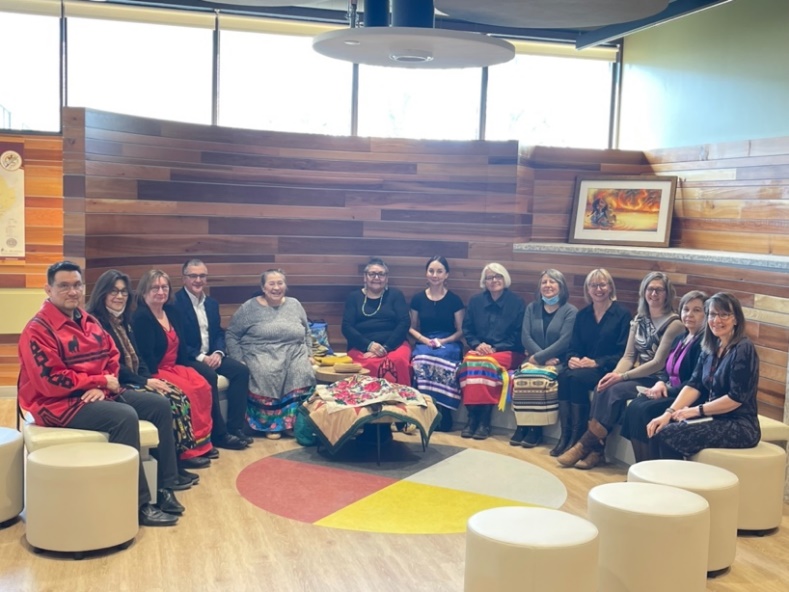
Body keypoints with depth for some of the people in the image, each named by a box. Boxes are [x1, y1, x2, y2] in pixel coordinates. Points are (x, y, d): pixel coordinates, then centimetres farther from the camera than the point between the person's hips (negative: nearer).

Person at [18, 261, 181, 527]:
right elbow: (51, 382, -20)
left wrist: (101, 387, -11)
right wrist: (101, 381, -14)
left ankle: (165, 487, 1)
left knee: (159, 405, -2)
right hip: (59, 403, -8)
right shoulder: (38, 330, -14)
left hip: (99, 393, 9)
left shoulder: (88, 321, 11)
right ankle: (139, 504, -25)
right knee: (124, 416, -31)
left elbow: (112, 357, 10)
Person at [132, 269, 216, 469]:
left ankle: (202, 440, -9)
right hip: (154, 371, -7)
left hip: (174, 367, 7)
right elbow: (146, 356, -17)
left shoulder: (172, 312, 13)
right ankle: (188, 450, -20)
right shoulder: (141, 317, -11)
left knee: (203, 386, -17)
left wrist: (181, 369, 2)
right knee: (188, 391, -27)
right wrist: (153, 377, -18)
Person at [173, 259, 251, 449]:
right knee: (209, 375, -35)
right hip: (187, 358, -7)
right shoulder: (175, 303, -9)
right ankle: (219, 433, -26)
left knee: (241, 370, -16)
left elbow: (219, 333, 14)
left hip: (211, 355, 7)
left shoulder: (212, 303, 15)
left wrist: (218, 353, -8)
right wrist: (200, 357, -21)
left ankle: (235, 427, -15)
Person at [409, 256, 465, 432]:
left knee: (441, 359, -38)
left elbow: (461, 331, 7)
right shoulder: (418, 298, 11)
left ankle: (443, 415, -31)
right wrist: (424, 339, -5)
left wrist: (443, 341, -10)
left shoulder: (454, 300, 6)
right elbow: (412, 328, 15)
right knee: (422, 361, -36)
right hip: (424, 343, 2)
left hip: (449, 344, -1)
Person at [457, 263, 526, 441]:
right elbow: (467, 329, 11)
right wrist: (477, 344, -9)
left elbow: (519, 335, -3)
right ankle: (472, 418, -31)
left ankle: (484, 421, -32)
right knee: (468, 362, -33)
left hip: (507, 352, -3)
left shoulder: (517, 302, 2)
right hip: (480, 350, 3)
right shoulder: (475, 301, 13)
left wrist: (495, 348, -13)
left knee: (486, 363, -36)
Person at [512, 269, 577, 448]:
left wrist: (539, 357, -17)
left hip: (559, 362, -3)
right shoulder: (532, 308, 15)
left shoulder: (571, 311, 2)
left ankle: (536, 428, -25)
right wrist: (545, 358, -12)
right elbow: (525, 337, 3)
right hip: (535, 359, 3)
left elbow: (565, 341, -10)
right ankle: (522, 425, -25)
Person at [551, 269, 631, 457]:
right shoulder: (582, 315, 14)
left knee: (577, 377, -33)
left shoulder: (622, 314, -3)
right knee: (564, 376, -29)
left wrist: (597, 363, -20)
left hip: (606, 369, -5)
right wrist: (572, 359, -12)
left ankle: (578, 436, -24)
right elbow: (573, 346, 12)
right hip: (582, 365, 5)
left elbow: (623, 352, -9)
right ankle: (565, 435, -26)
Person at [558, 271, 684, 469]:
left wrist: (622, 377, -19)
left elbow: (658, 363, -16)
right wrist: (614, 374, -13)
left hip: (658, 380, -6)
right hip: (636, 376, 6)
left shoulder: (674, 323, -9)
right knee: (604, 388, -23)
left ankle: (587, 444, -19)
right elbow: (628, 356, 8)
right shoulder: (639, 319, 12)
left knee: (616, 391, -29)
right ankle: (596, 449, -23)